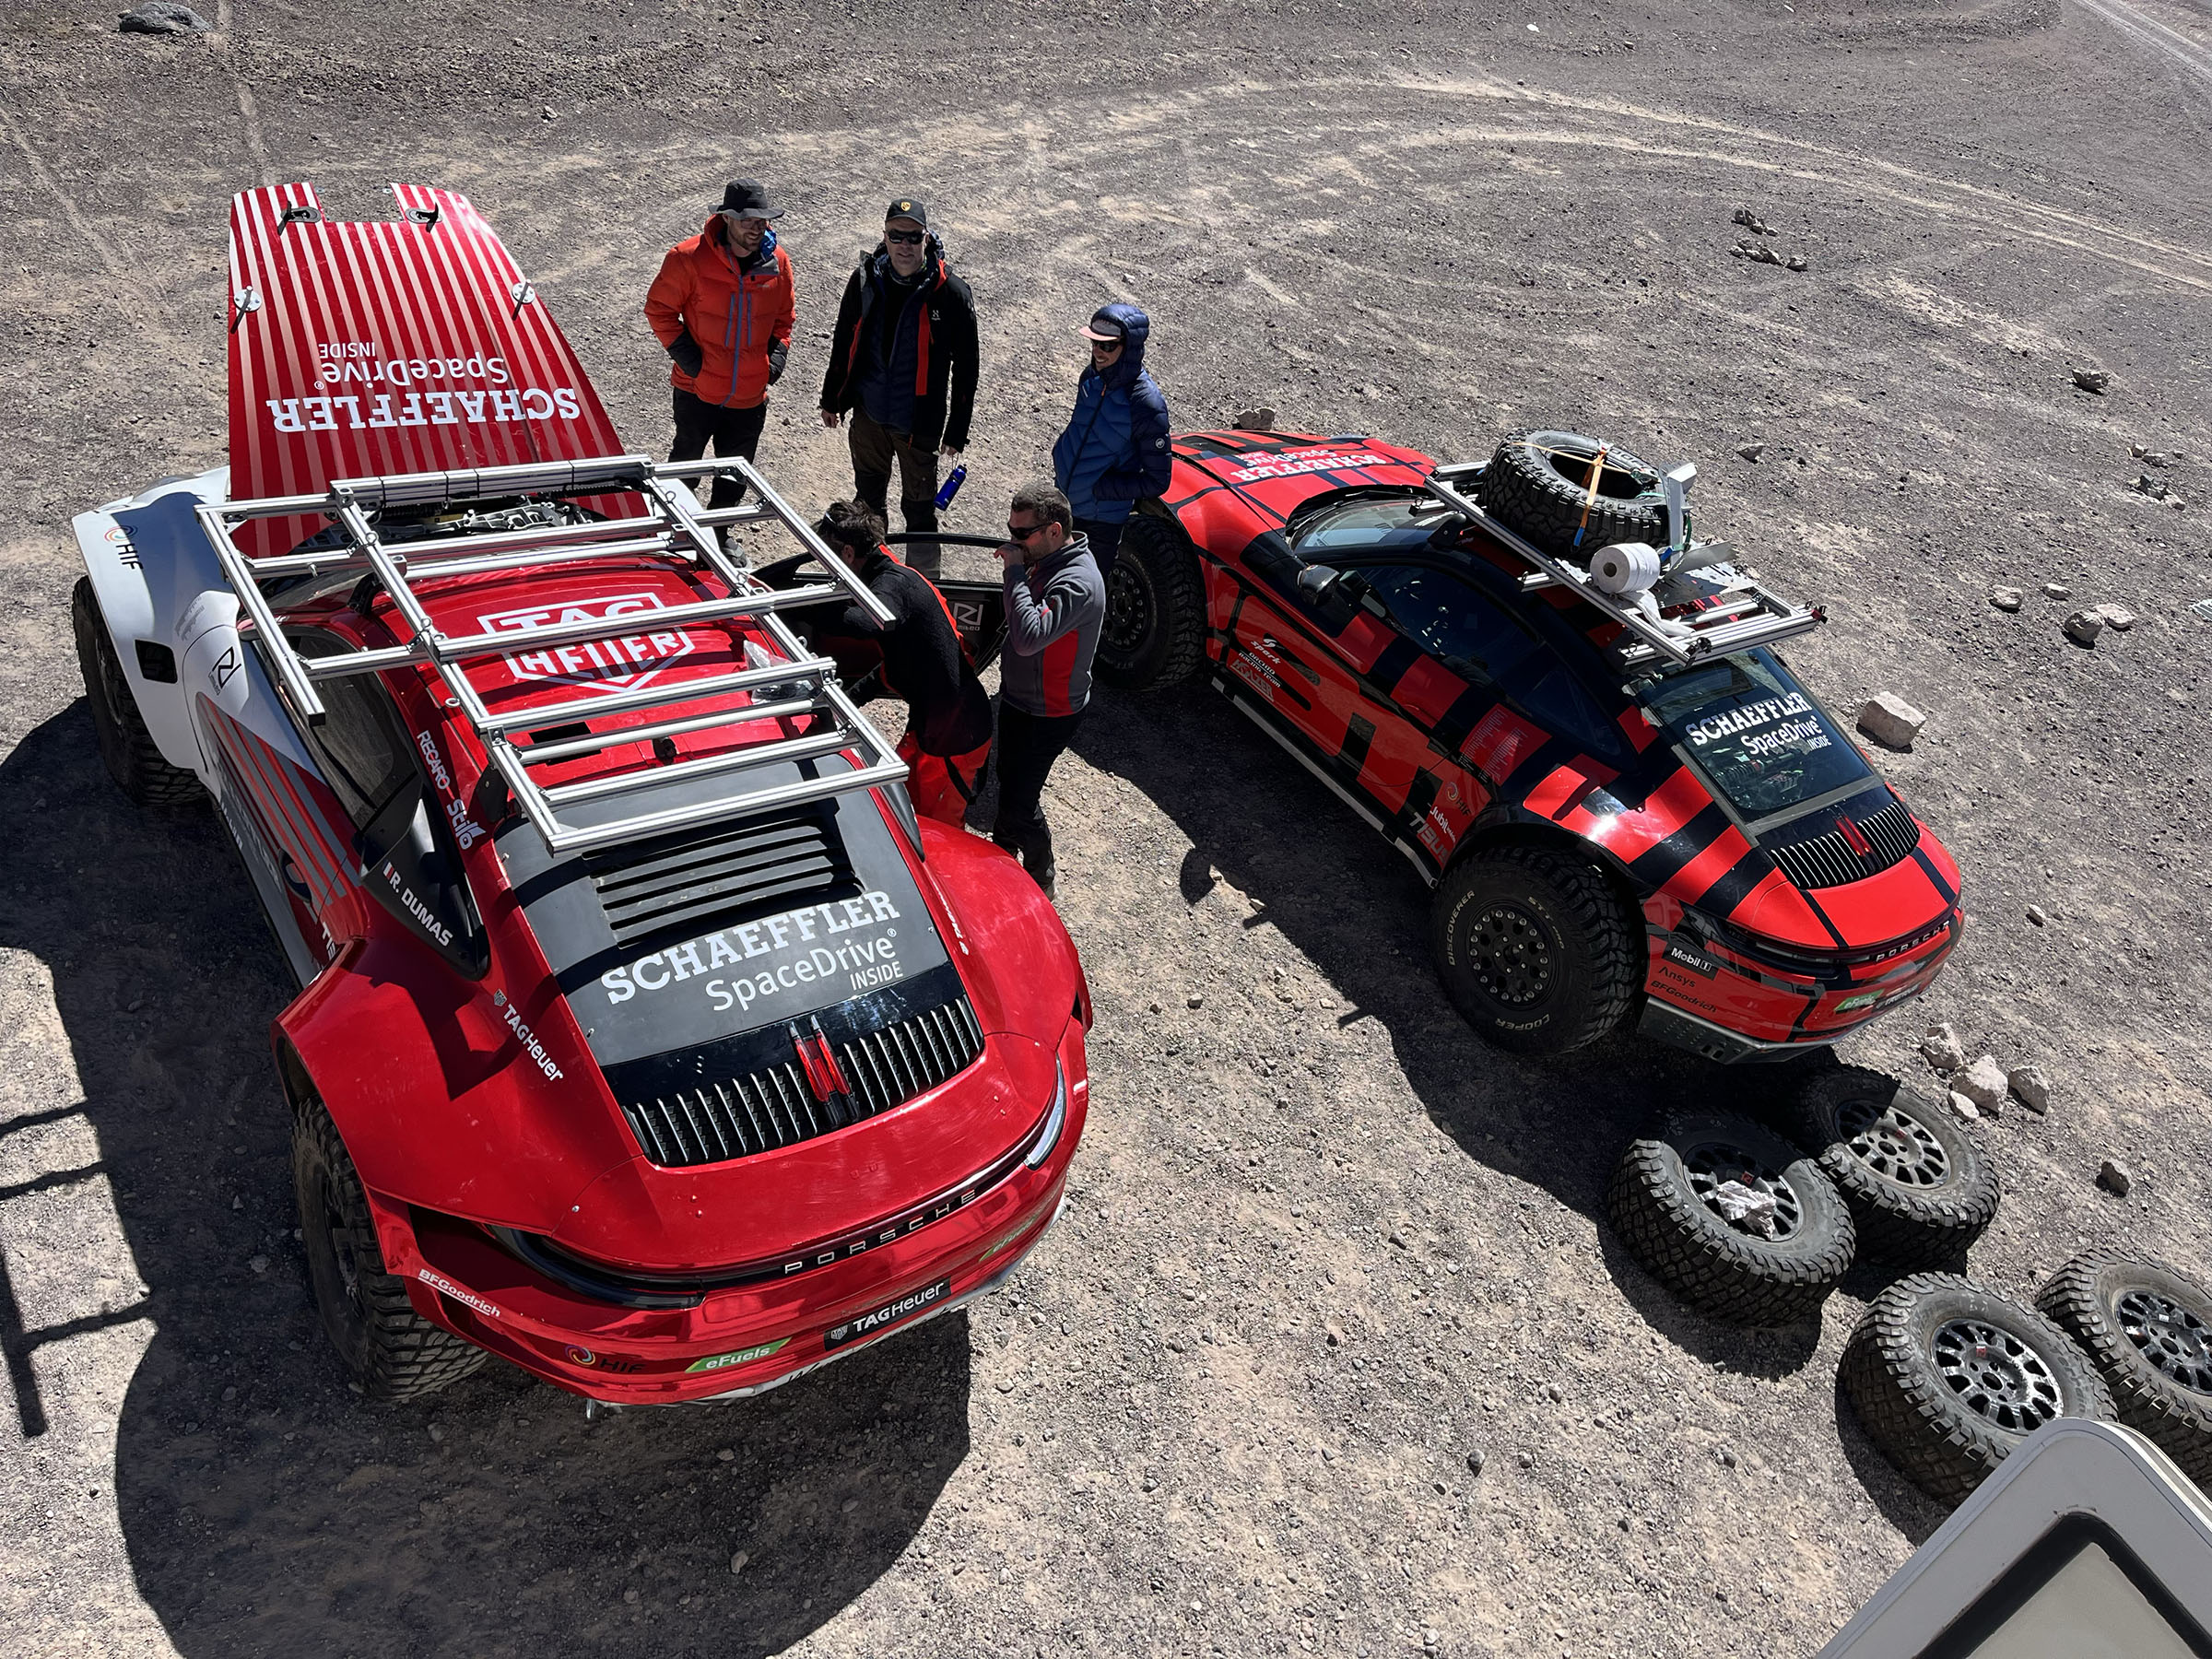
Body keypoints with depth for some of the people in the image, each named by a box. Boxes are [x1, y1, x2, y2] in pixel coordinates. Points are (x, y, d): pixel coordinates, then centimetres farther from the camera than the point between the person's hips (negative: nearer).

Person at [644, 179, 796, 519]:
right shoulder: (690, 258, -15)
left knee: (735, 476, 15)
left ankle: (719, 533, 36)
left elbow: (785, 315, 13)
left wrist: (777, 356, 0)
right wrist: (685, 354, -13)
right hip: (697, 387, -3)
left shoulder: (777, 262, -3)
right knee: (686, 459, 15)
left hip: (750, 395, 3)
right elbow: (659, 308, -6)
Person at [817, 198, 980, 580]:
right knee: (868, 495, 22)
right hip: (867, 413, 4)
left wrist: (957, 431, -8)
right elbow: (843, 342, 9)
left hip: (919, 424, -4)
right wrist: (832, 398, 15)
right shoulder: (866, 280, -5)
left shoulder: (951, 294, -16)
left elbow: (965, 368, -9)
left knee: (918, 507, 8)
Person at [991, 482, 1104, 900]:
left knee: (1019, 799, 2)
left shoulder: (1078, 584, -32)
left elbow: (1029, 637, -43)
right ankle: (1004, 853, 49)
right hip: (1018, 697, 9)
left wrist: (1016, 571, -37)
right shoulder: (1044, 558, -1)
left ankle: (1039, 879, 25)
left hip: (1048, 715, -9)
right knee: (1011, 783, 26)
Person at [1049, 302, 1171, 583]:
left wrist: (1100, 487, -21)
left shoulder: (1147, 405, -25)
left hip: (1101, 518, -7)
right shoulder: (1093, 376, -4)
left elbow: (1157, 481, -20)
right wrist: (1061, 459, 8)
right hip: (1063, 502, 7)